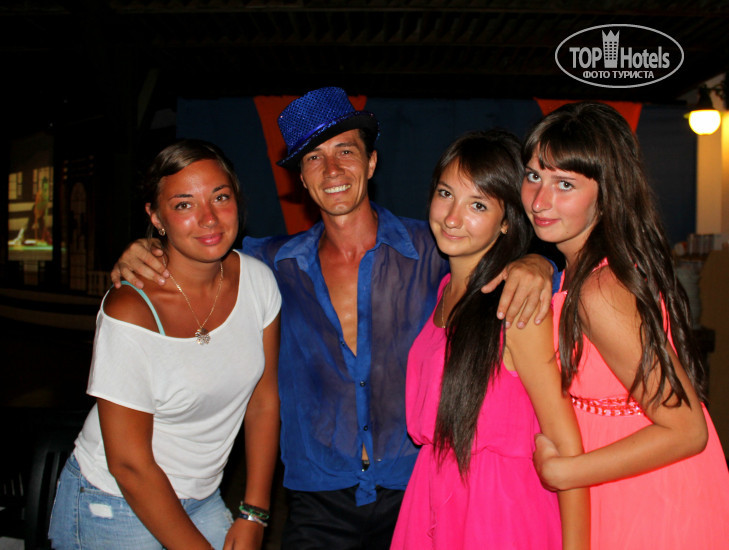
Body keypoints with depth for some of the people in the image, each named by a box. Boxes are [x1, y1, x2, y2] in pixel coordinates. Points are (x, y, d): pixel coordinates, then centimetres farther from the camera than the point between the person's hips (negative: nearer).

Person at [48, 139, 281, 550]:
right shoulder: (130, 314, -25)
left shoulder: (257, 280, -10)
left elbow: (265, 400, -2)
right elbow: (129, 464, -20)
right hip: (114, 507, -4)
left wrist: (253, 516, -3)